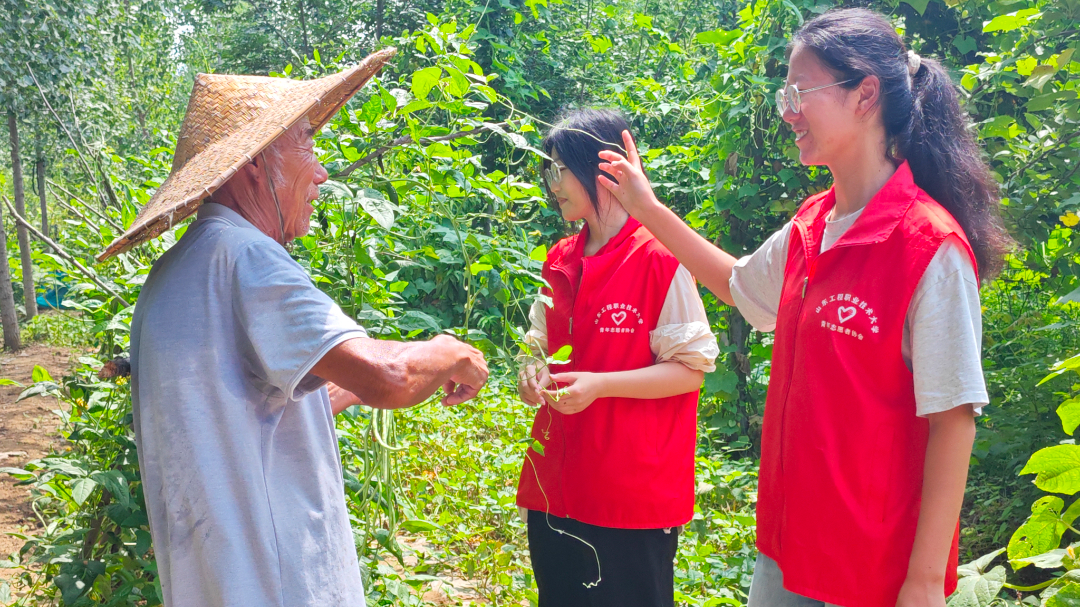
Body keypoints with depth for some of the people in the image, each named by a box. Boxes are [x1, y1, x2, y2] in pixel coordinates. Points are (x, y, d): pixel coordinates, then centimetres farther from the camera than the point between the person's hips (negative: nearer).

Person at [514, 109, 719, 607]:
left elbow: (691, 369, -11)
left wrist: (599, 385, -21)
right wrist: (534, 373, -2)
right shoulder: (559, 262, 10)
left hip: (634, 492, -6)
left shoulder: (659, 259, -12)